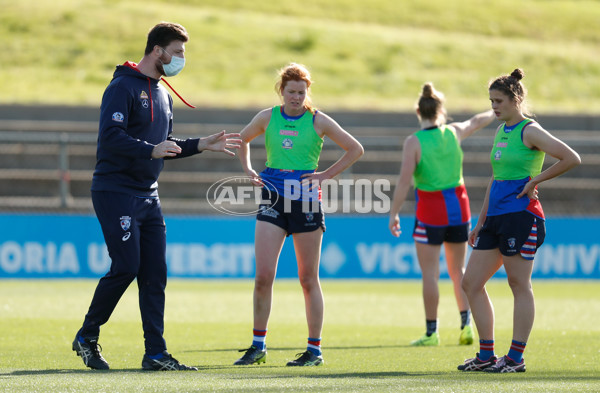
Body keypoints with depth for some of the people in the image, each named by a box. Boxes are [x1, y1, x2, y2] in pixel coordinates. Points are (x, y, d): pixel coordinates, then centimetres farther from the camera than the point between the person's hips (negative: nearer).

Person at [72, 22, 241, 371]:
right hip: (116, 193, -8)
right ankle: (87, 336, 5)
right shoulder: (123, 87, -10)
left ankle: (156, 353, 3)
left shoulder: (163, 95, 17)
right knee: (126, 267, -12)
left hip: (148, 196, 8)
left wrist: (202, 144, 14)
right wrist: (151, 150, -32)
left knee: (155, 273, 2)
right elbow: (110, 136, -22)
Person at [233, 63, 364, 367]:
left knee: (308, 279, 3)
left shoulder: (318, 121, -1)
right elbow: (242, 140, 25)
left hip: (306, 199, -2)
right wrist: (248, 171, 12)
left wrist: (326, 175, -3)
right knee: (263, 275, -7)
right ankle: (258, 346, 3)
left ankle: (314, 349, 10)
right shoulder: (268, 118, 6)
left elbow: (355, 149, 4)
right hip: (273, 199, 2)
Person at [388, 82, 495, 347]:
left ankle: (431, 332, 4)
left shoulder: (413, 142, -12)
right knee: (457, 270, 15)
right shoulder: (453, 132, 1)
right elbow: (477, 122, 22)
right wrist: (496, 112, 41)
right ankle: (466, 323, 6)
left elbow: (404, 182, -15)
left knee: (430, 273, 2)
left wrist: (393, 214, -9)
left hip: (430, 210, -4)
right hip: (458, 206, 4)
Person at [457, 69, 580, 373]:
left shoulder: (529, 131, -9)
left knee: (519, 284, -3)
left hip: (521, 216, -9)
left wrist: (536, 180, -12)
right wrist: (481, 222, 22)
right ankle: (486, 355, 12)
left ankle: (515, 358, 3)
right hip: (496, 217, 9)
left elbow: (571, 158, -18)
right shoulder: (501, 132, 16)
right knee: (471, 283, 6)